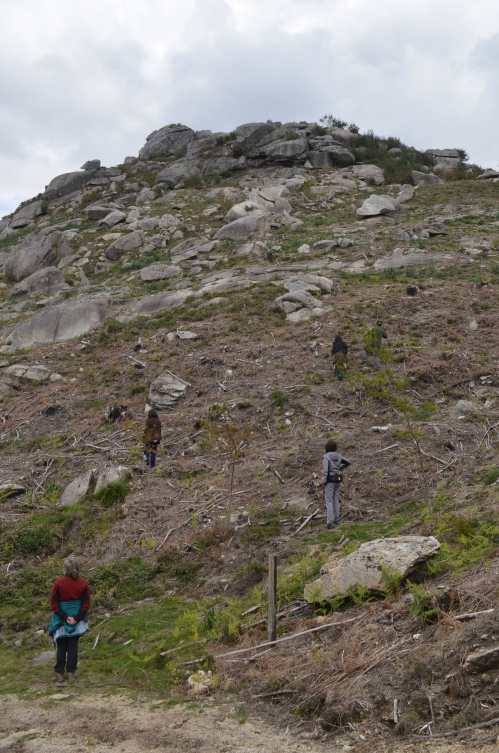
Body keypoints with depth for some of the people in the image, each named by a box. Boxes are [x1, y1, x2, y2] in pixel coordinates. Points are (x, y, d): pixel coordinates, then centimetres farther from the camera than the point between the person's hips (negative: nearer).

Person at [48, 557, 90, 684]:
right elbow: (86, 603, -7)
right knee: (73, 645, 13)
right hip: (77, 616, 2)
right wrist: (77, 618, -6)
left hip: (61, 617, -2)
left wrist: (64, 617, -8)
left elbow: (53, 602, -12)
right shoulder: (83, 583, -9)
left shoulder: (59, 582, -16)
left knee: (61, 645, 12)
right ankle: (71, 673, 13)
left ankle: (59, 673, 16)